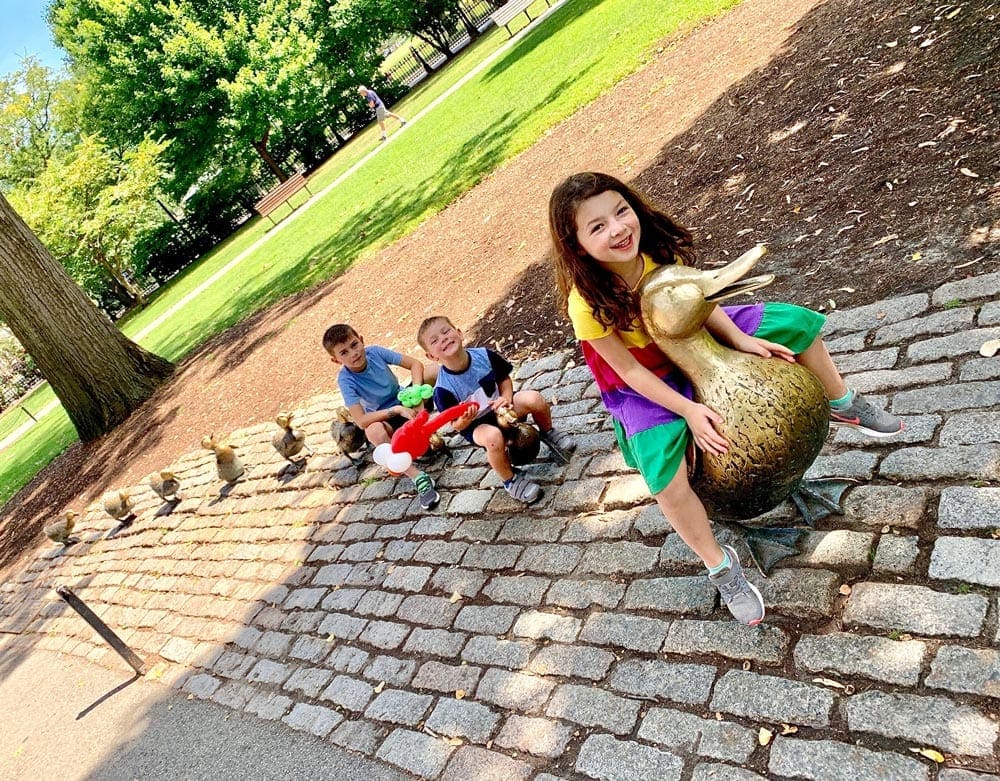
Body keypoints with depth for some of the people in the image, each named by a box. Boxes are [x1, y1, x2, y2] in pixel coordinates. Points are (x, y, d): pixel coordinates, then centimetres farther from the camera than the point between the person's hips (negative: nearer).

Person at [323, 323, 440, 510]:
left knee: (434, 372, -20)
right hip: (384, 418, -3)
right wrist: (396, 410, -35)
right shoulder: (345, 379, -23)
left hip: (405, 402, 4)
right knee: (374, 430, -40)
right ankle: (418, 478, -36)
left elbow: (415, 364, -13)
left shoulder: (374, 352, -16)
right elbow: (361, 421, -30)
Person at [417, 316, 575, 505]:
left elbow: (504, 379, 1)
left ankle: (547, 433, 13)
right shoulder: (443, 389, -26)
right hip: (476, 425, -3)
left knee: (534, 398, -22)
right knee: (493, 437, -37)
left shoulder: (484, 355, -17)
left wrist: (506, 398, -19)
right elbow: (457, 425, -15)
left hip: (499, 406, 4)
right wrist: (464, 420, -39)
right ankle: (510, 479, -8)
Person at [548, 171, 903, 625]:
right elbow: (628, 370, -23)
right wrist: (687, 410, -28)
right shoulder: (588, 302, -32)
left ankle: (842, 405, 28)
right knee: (664, 474, -29)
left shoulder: (658, 247, -19)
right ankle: (720, 566, -5)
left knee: (797, 321, 1)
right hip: (646, 384, -5)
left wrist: (740, 340, -15)